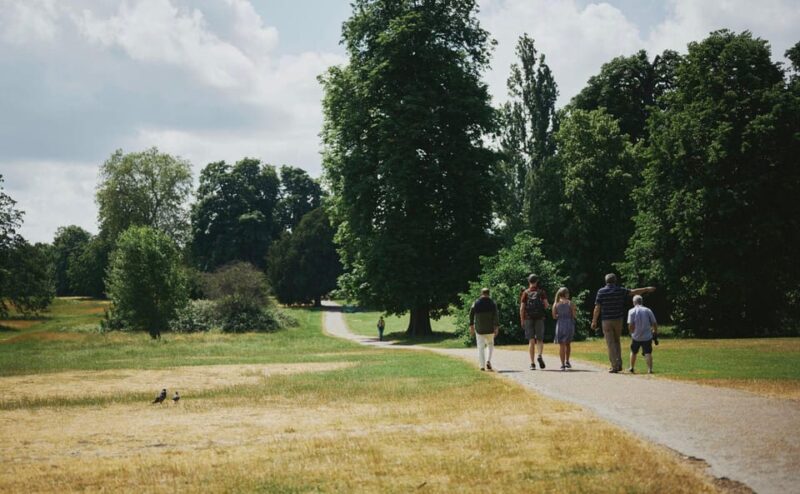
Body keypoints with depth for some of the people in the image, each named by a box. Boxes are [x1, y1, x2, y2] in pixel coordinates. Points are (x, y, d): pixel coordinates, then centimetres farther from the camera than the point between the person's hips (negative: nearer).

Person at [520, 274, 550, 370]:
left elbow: (522, 308, -3)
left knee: (531, 341, 2)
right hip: (539, 319, 0)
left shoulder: (525, 293, 2)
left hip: (528, 319, 0)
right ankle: (540, 356, -20)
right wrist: (547, 306, 20)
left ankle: (532, 363, -4)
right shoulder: (542, 292, 3)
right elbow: (546, 305, -4)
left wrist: (522, 321, 4)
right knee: (539, 340, 8)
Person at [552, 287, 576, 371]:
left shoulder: (556, 304, 2)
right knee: (568, 344, 19)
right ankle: (567, 361, 17)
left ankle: (563, 364, -4)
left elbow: (554, 316, 0)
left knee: (561, 345, 2)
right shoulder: (570, 303, -1)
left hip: (560, 324, 0)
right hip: (569, 323, 0)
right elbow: (574, 315, -4)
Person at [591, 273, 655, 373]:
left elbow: (597, 308, -7)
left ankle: (614, 366, -5)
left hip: (606, 321, -3)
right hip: (618, 320, 3)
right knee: (616, 342, 17)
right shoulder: (620, 290, 0)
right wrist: (647, 289, 19)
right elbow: (634, 292, 6)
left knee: (610, 344, -1)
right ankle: (619, 364, 10)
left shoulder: (601, 292, -6)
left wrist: (594, 321, 0)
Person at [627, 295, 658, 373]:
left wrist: (632, 332, 6)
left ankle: (632, 368, 31)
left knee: (633, 352, 19)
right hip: (647, 337, 0)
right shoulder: (648, 310, 1)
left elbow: (630, 325, -12)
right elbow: (654, 323, 1)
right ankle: (650, 369, -20)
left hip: (636, 337, 0)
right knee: (648, 353, -3)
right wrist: (655, 332, 17)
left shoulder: (632, 311, -5)